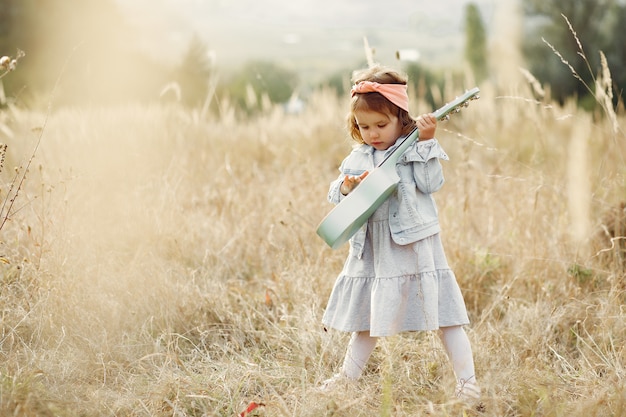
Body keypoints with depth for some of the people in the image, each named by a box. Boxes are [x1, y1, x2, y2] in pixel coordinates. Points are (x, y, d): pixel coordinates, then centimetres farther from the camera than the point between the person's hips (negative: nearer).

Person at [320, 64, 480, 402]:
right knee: (367, 314, 17)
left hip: (414, 245, -5)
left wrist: (426, 142, -21)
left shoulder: (415, 149, -4)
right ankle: (348, 376, 28)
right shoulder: (357, 158, 8)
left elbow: (430, 184, -17)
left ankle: (467, 380, 2)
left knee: (443, 312, -3)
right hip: (373, 250, 5)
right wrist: (346, 189, -13)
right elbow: (337, 195, 10)